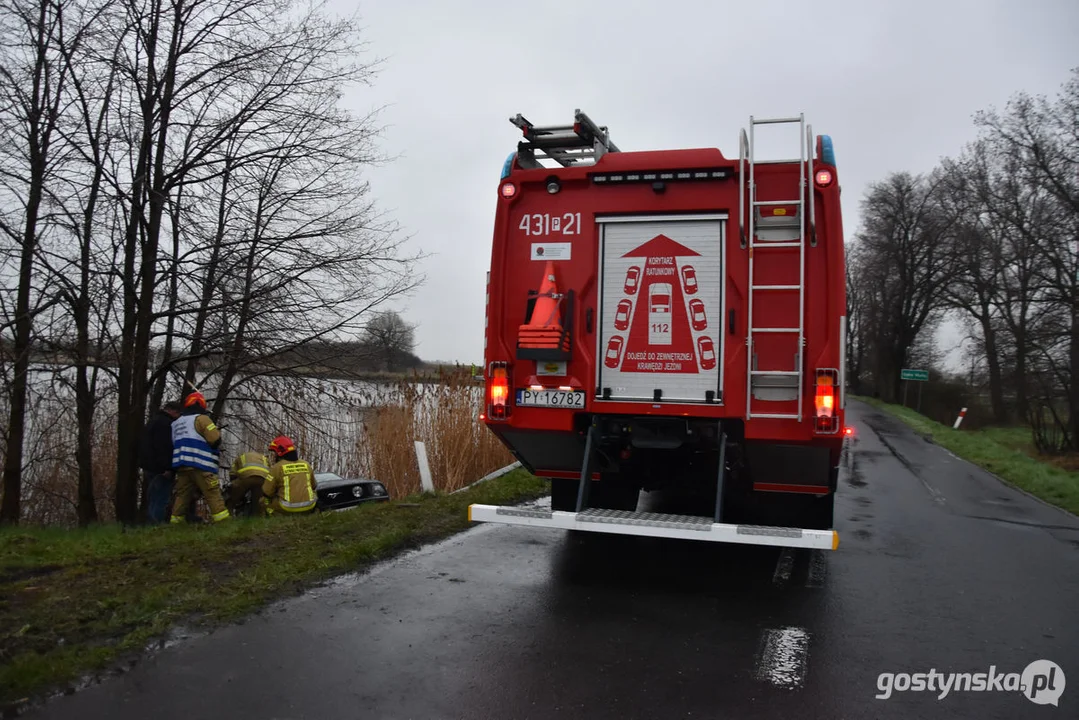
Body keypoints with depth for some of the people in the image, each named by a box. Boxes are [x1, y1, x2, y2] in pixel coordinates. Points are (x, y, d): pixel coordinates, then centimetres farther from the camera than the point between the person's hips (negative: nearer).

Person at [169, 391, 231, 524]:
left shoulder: (176, 423, 21)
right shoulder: (201, 419, -3)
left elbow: (173, 444, 20)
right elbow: (215, 439, -11)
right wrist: (218, 432, 9)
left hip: (181, 466, 7)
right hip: (200, 465, -7)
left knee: (182, 496, 9)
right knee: (213, 494, -7)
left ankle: (174, 522, 7)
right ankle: (223, 521, -10)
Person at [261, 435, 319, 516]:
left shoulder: (276, 467, -5)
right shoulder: (306, 464, 8)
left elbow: (267, 492, 0)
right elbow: (314, 486, 19)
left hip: (288, 508, -2)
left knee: (264, 500, 18)